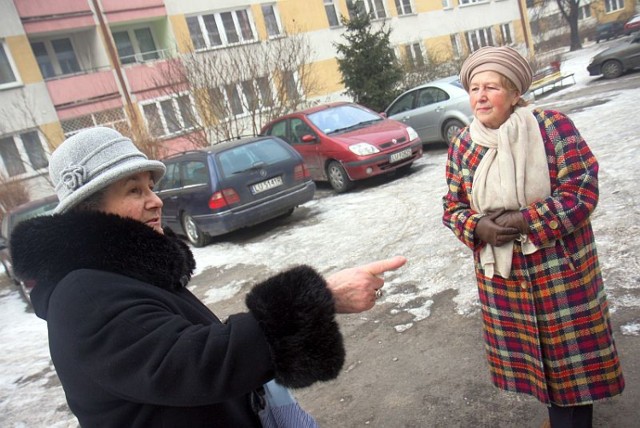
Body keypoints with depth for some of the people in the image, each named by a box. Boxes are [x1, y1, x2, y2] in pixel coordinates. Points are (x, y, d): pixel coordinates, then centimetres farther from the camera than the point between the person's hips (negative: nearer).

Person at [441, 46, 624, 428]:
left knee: (570, 353, 8)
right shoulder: (462, 145, 0)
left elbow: (582, 190, -14)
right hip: (500, 271, 4)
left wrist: (524, 220, -21)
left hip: (560, 264, -3)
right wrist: (478, 228, -17)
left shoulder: (552, 126, -11)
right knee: (530, 351, 16)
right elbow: (453, 206, 4)